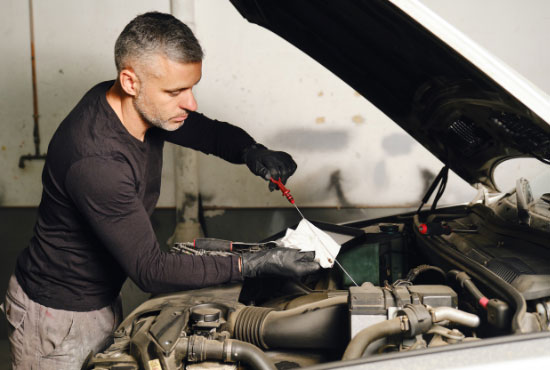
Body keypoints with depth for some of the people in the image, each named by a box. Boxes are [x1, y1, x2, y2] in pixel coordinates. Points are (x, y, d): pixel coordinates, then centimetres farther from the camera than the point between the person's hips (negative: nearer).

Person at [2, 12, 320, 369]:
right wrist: (258, 264, -32)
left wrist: (254, 153, -15)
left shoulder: (147, 108, -9)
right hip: (57, 318, -8)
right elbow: (151, 271, -31)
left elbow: (213, 133, 8)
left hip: (102, 299, 8)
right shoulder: (94, 162, -36)